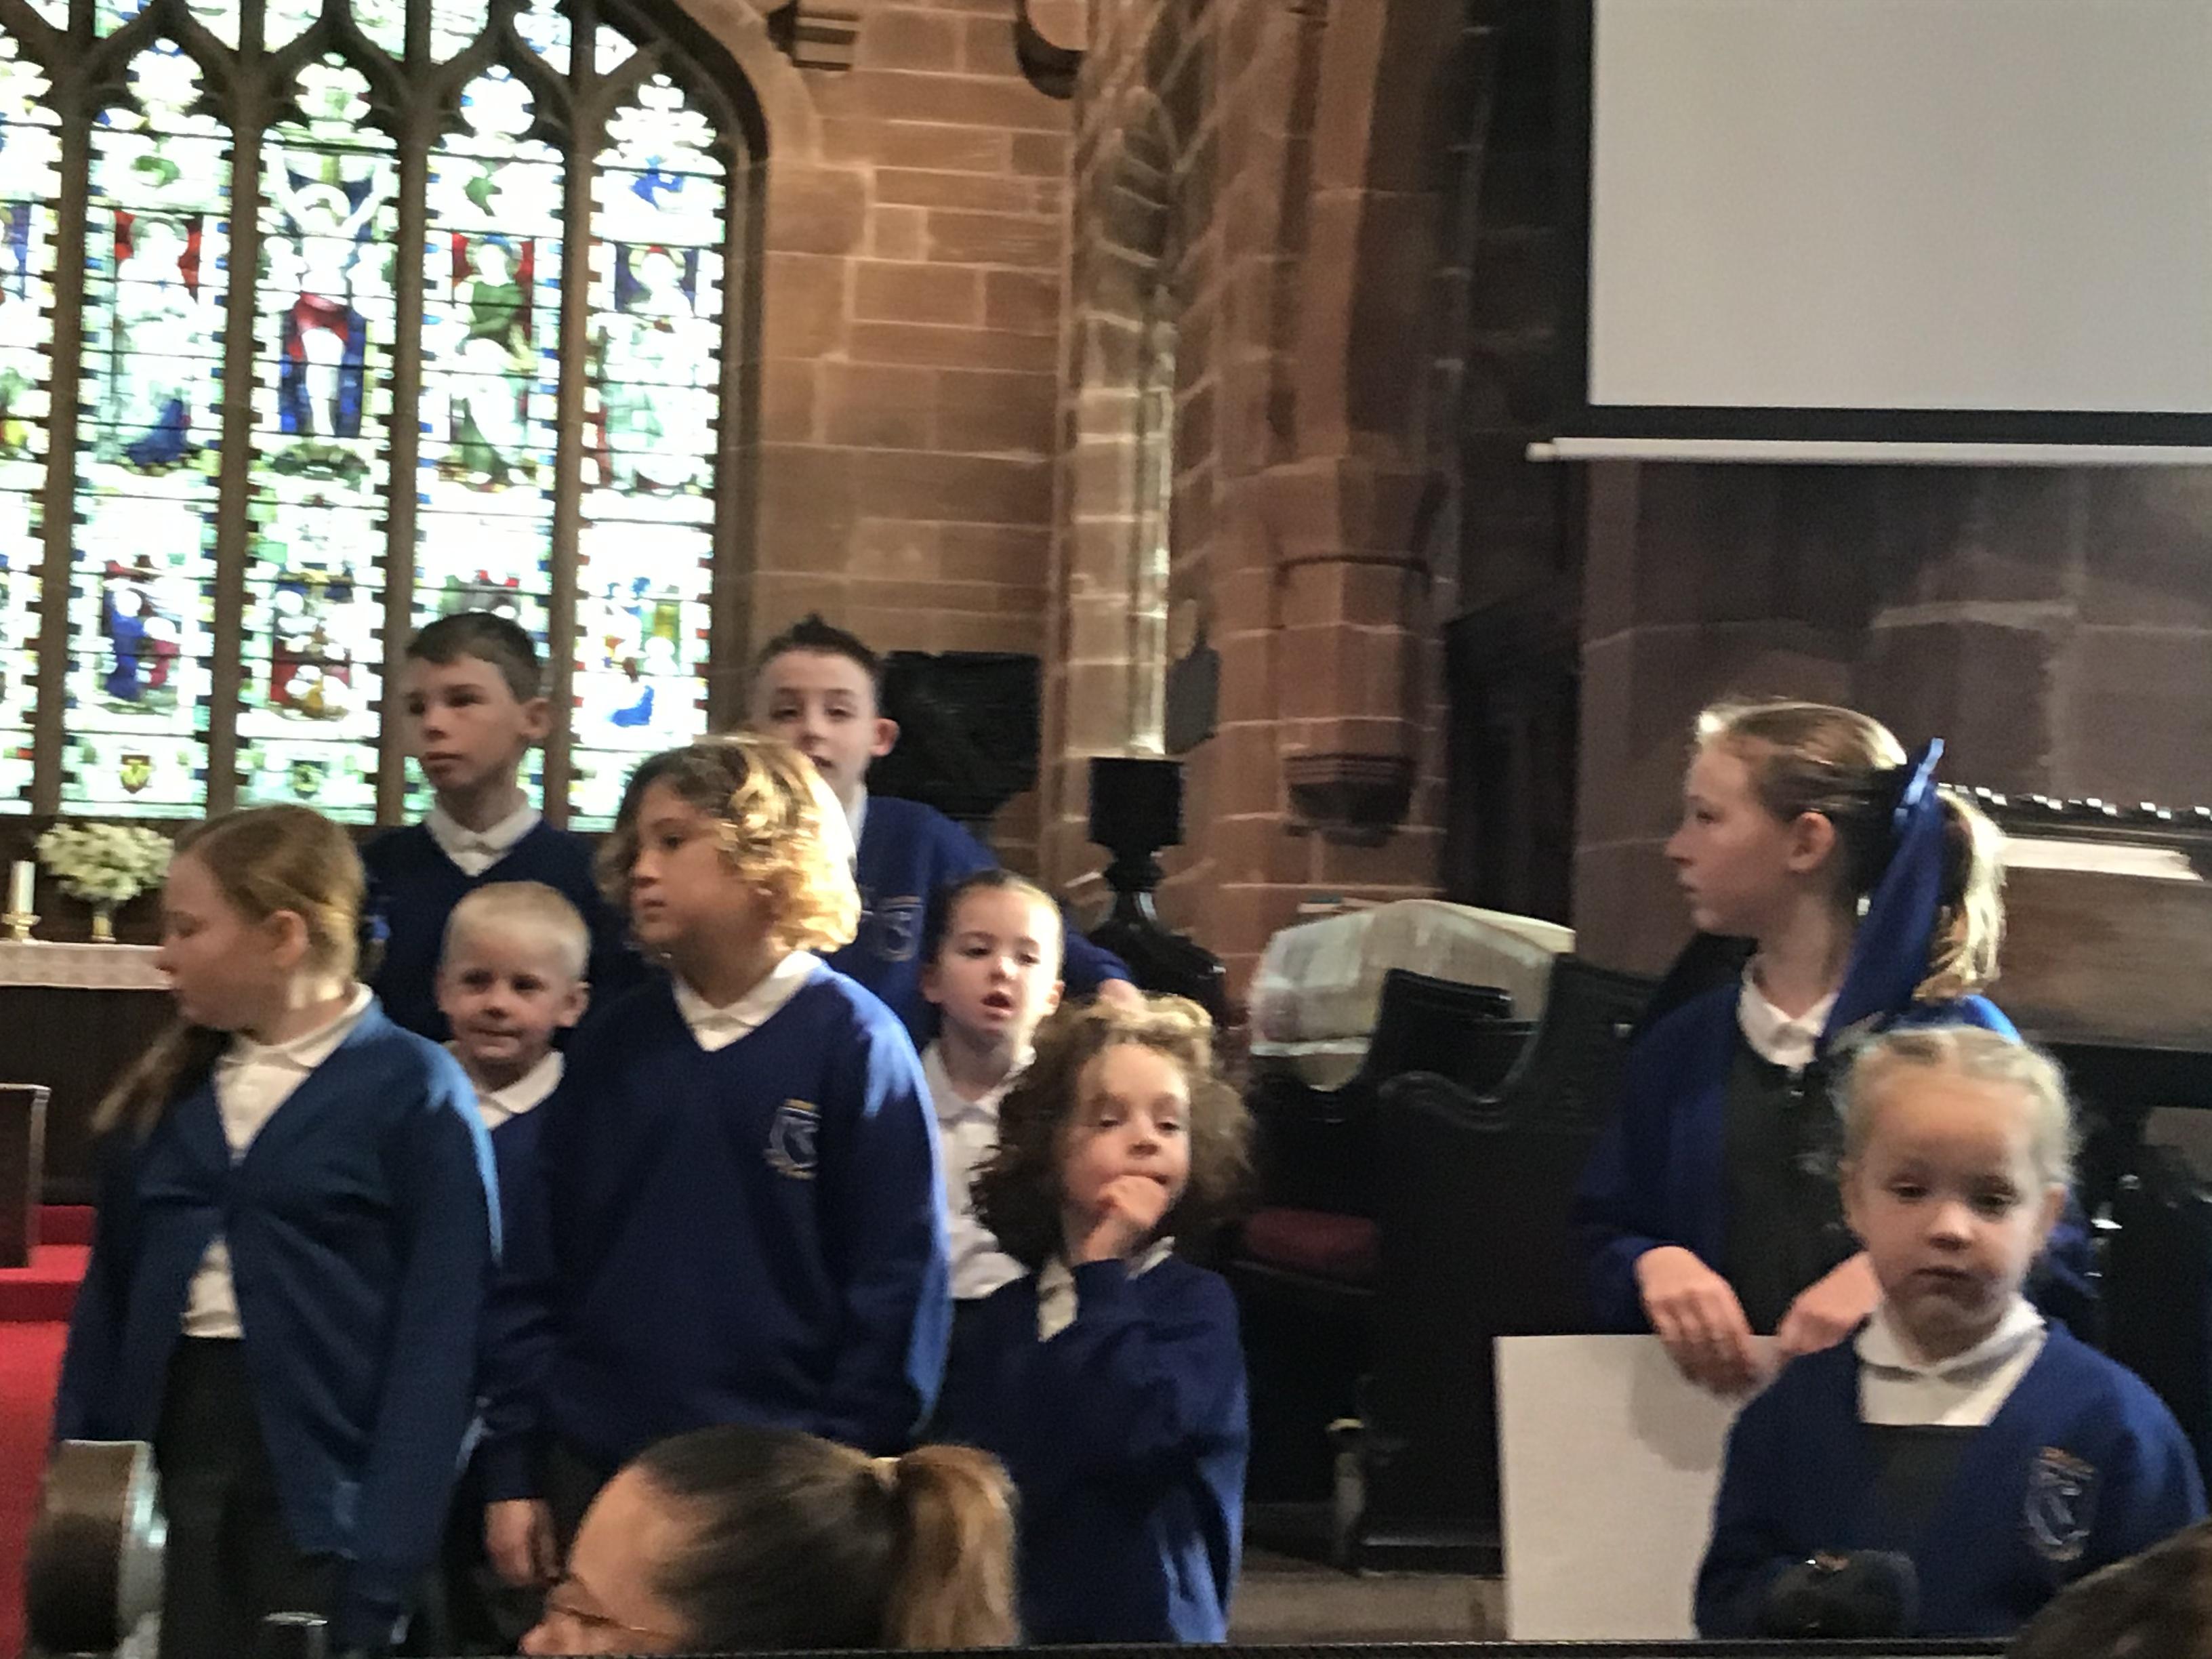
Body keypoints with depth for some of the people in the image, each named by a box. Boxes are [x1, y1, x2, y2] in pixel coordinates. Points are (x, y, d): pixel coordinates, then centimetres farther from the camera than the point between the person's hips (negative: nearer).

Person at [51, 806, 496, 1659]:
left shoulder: (414, 1089, -8)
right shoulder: (169, 1088, 11)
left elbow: (439, 1336, -12)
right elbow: (108, 1291, 13)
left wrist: (385, 1559, -17)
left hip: (319, 1486, -5)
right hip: (167, 1456, 5)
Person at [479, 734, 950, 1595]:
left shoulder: (853, 1044, -6)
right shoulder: (611, 1043, 7)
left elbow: (897, 1281, -8)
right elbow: (538, 1265, 8)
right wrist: (512, 1465, 4)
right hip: (592, 1474, 4)